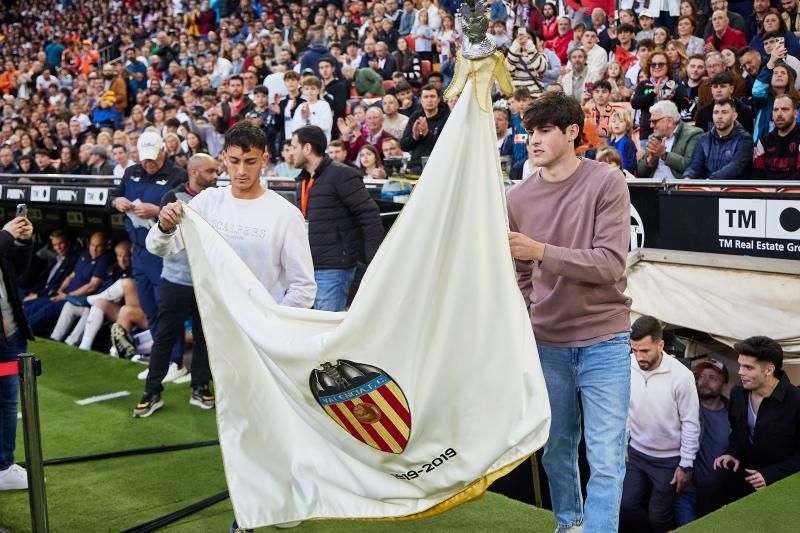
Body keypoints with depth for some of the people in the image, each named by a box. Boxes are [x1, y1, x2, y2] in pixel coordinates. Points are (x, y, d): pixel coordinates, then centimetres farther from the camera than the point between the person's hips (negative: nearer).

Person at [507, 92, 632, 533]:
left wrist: (542, 251, -25)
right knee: (556, 449, 16)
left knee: (606, 458, -4)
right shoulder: (518, 198, 1)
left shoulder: (607, 183, -9)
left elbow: (611, 264, -17)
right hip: (546, 342, 3)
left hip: (603, 339, -3)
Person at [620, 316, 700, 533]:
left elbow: (690, 423, -12)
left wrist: (686, 465, -9)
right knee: (625, 507, -2)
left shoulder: (681, 376, -20)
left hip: (669, 459, -3)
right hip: (636, 453, 3)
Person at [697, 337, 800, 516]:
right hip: (743, 465, 5)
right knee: (706, 492, -17)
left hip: (779, 476, -4)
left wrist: (771, 475, -21)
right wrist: (733, 453, 0)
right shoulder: (737, 393, -1)